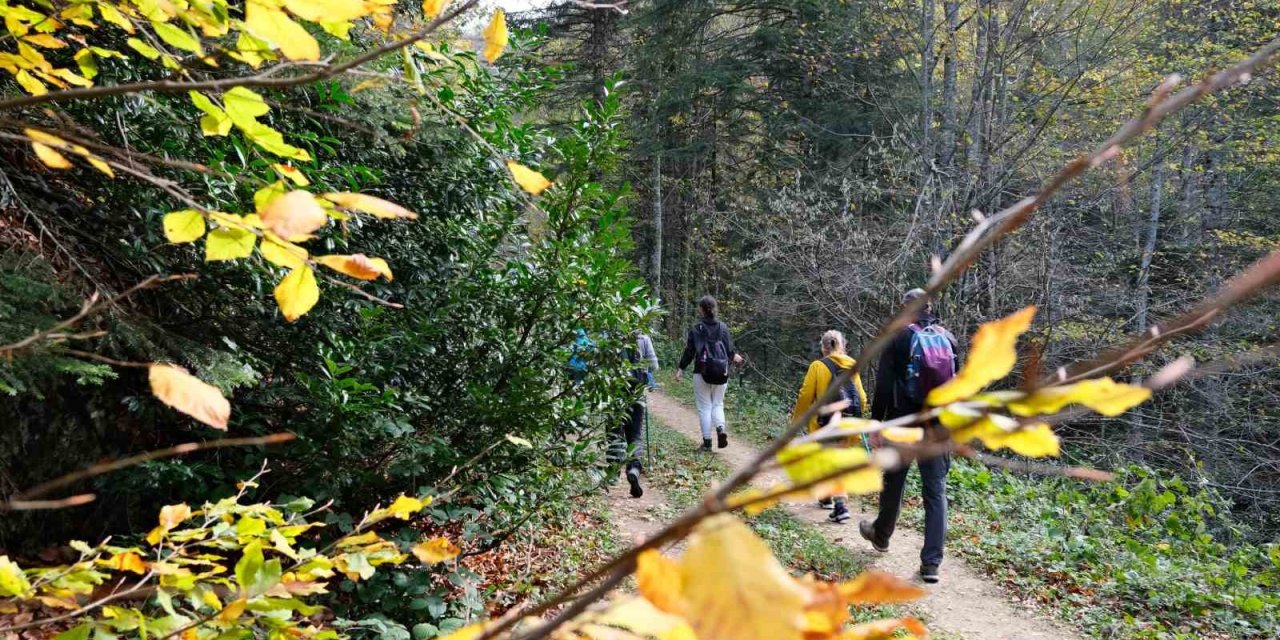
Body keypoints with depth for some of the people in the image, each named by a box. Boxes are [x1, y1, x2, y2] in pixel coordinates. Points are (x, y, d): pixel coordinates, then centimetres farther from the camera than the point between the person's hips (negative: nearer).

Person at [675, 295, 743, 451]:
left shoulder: (696, 328, -6)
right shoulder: (723, 327, 3)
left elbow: (689, 351, -5)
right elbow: (730, 349, 6)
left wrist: (681, 368, 5)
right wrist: (734, 357, 29)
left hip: (702, 372, -3)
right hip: (721, 373, 3)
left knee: (704, 407, 5)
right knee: (718, 404, 14)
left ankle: (707, 441, 3)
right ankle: (721, 429, -13)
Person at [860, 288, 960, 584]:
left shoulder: (899, 338, -6)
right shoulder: (948, 339, 6)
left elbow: (884, 386, -8)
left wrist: (876, 424, -2)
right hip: (938, 429, 2)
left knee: (893, 482, 17)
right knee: (936, 492, 3)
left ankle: (881, 535, 38)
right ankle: (931, 563, -1)